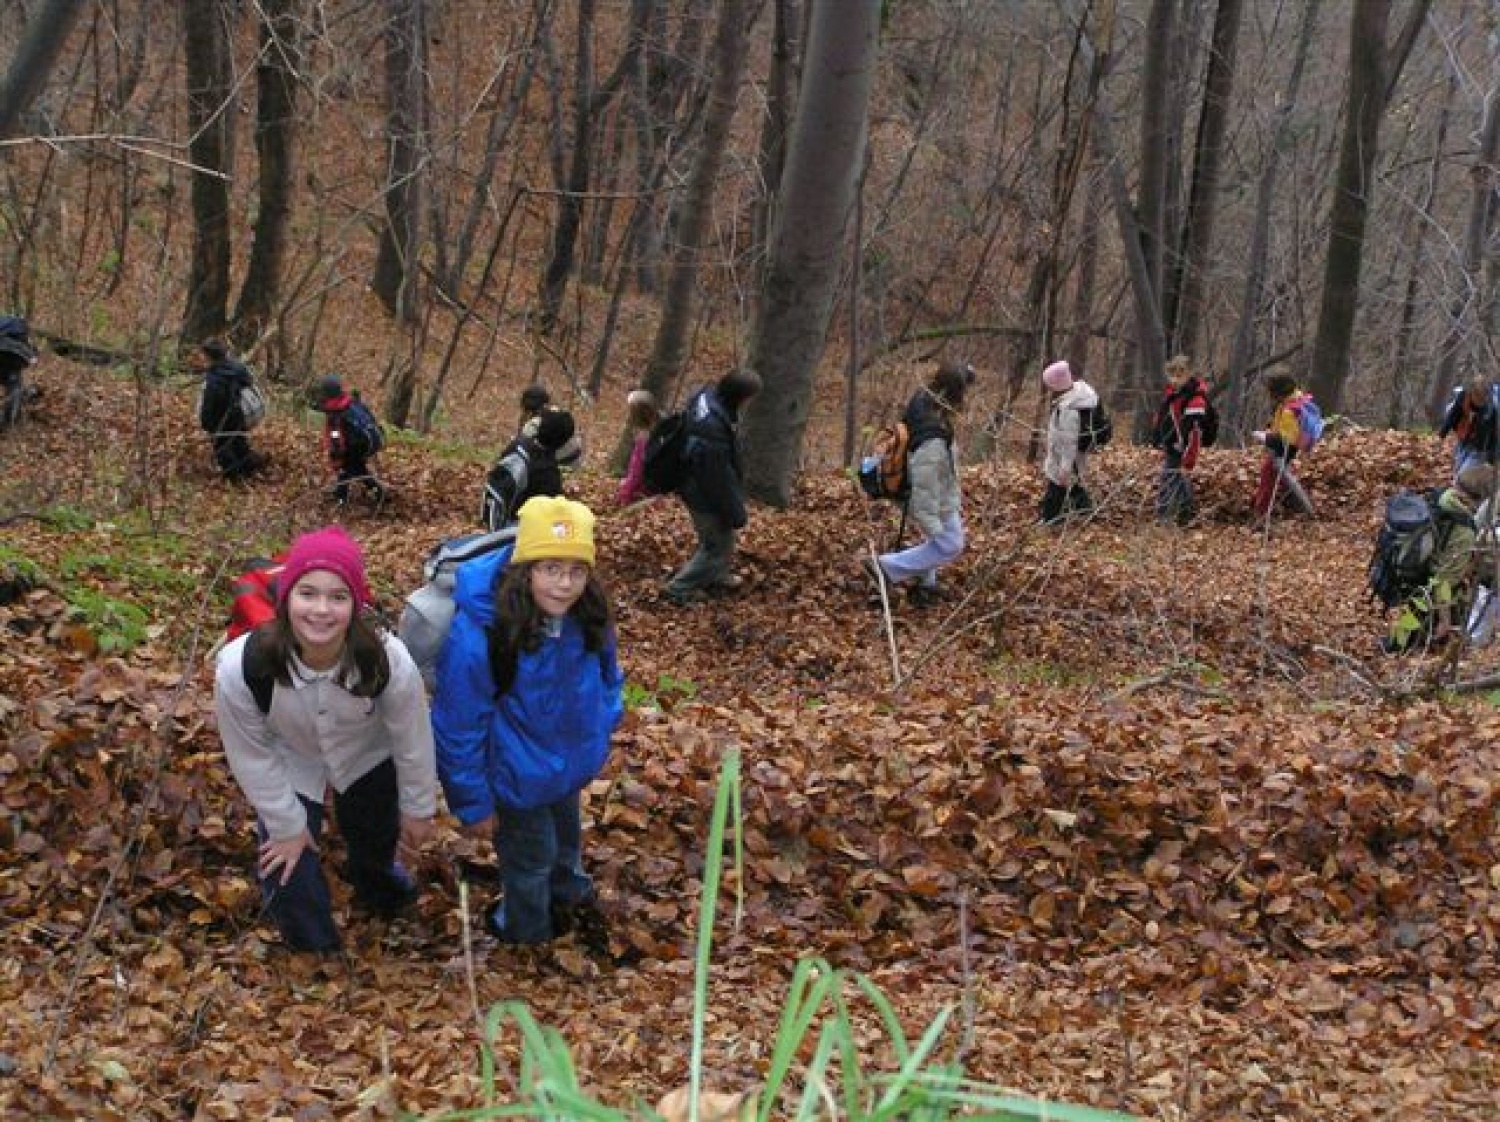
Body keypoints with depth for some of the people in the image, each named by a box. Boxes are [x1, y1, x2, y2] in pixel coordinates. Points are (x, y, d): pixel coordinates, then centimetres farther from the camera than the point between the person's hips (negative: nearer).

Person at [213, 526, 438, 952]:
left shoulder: (388, 660, -38)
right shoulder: (240, 668, -39)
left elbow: (412, 738, -18)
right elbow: (251, 754, -20)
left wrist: (417, 809, -4)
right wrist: (287, 824, -10)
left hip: (367, 757, 1)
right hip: (290, 767, -1)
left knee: (377, 842, 24)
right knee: (287, 870, 1)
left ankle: (381, 884, 64)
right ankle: (316, 952, 36)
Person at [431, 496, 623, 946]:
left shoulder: (587, 615, -20)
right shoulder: (478, 635, -37)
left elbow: (605, 672, 4)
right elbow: (459, 727, -26)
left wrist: (603, 723, 1)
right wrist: (473, 804, -18)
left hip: (569, 763, 6)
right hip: (517, 777, -6)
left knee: (566, 838, 33)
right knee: (532, 857, 19)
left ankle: (570, 896, 64)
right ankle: (528, 931, 50)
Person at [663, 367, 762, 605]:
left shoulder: (706, 396, -12)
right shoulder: (712, 435, -40)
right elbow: (721, 481, -28)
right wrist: (737, 514, -13)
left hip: (695, 485, 9)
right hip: (707, 498, -9)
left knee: (722, 539, 29)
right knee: (718, 545, 12)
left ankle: (716, 576, 51)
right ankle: (680, 589, 26)